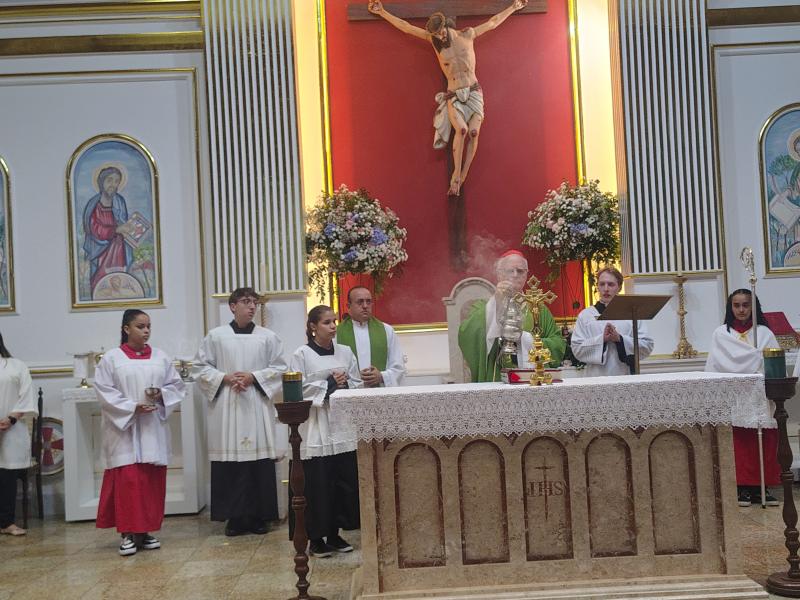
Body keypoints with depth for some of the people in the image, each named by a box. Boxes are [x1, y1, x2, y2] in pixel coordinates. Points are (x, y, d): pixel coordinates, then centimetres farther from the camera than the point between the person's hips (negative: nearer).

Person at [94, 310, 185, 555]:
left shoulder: (161, 357, 9)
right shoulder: (111, 358, -1)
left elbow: (177, 385, 11)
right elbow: (104, 391, -6)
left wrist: (161, 394, -10)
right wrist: (133, 407, -15)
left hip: (154, 428, 3)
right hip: (123, 427, -3)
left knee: (152, 479, 4)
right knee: (127, 480, -6)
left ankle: (146, 530, 15)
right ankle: (128, 533, 2)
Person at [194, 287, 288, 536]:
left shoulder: (268, 336, 7)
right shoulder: (216, 336, 6)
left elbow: (279, 368, 6)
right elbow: (202, 368, 7)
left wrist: (253, 377, -8)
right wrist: (225, 378, -8)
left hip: (258, 406, 1)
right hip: (226, 406, 0)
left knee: (260, 463, 0)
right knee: (230, 462, -1)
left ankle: (259, 515, 11)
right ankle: (235, 517, 9)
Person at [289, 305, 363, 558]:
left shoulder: (345, 352, 10)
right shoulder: (301, 355, -2)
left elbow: (358, 384, 11)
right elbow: (298, 390, -9)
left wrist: (344, 384, -9)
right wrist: (329, 385, -11)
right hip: (315, 427, -4)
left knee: (344, 481, 5)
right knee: (318, 483, -2)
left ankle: (335, 534, 19)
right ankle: (316, 538, 10)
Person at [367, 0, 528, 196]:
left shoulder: (467, 35, 4)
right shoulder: (434, 39, 3)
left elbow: (492, 23, 17)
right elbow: (406, 27, 4)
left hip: (474, 93, 1)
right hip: (454, 97, -1)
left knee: (473, 131, -21)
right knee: (461, 129, -28)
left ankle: (461, 179, -16)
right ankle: (455, 177, -24)